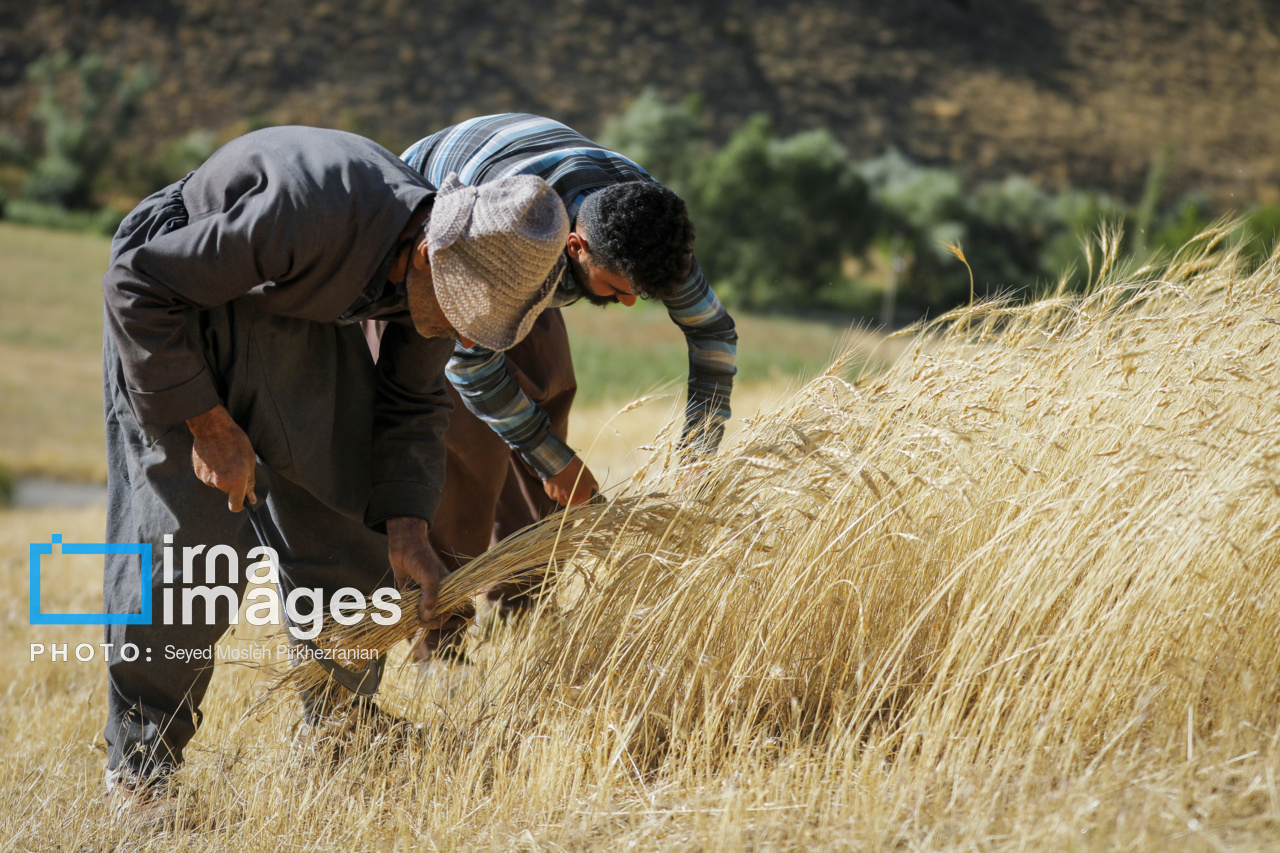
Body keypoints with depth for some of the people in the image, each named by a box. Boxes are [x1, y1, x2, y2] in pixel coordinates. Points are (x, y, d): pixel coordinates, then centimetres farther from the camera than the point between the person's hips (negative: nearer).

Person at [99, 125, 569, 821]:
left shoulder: (442, 269, -16)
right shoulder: (314, 216, -40)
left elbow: (411, 401, 1)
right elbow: (137, 284, -30)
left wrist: (407, 526, -12)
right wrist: (210, 423, -26)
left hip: (303, 308, 6)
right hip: (177, 293, -6)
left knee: (346, 515, 0)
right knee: (187, 526, -13)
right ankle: (139, 761, 0)